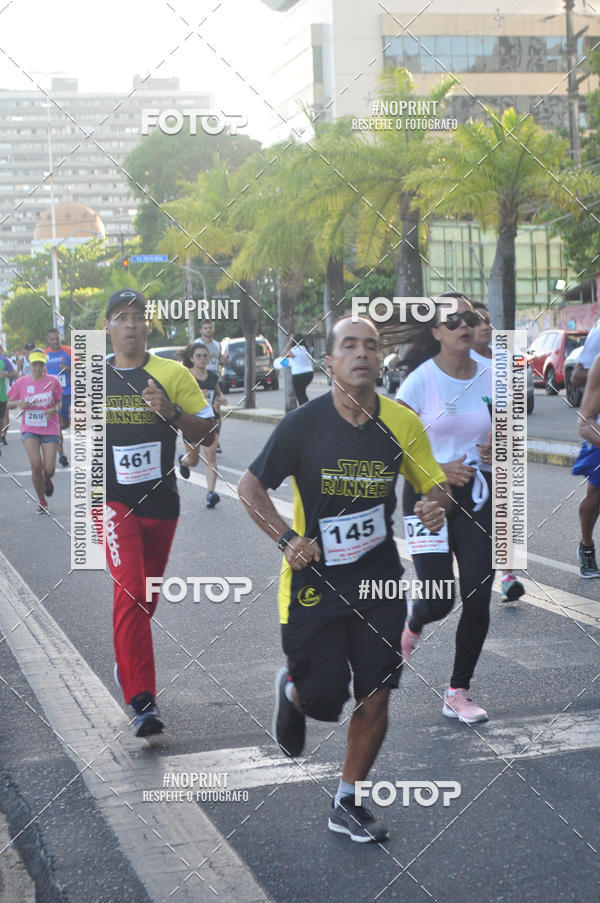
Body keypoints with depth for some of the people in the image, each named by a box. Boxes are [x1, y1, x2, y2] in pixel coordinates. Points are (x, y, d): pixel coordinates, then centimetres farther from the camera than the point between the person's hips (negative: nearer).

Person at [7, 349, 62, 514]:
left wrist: (54, 409, -14)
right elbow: (9, 403, 8)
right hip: (29, 429, 0)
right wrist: (20, 403, -14)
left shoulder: (52, 381, -2)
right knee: (36, 465, -14)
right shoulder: (21, 382, 0)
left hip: (50, 429, 0)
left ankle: (47, 480, 35)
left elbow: (59, 402, 8)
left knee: (49, 470, -6)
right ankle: (42, 502, 5)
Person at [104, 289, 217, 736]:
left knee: (146, 596, 16)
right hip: (113, 501, -1)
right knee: (130, 591, -18)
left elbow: (207, 431, -3)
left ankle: (127, 663, 43)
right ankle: (142, 701, -21)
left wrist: (171, 411, -19)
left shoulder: (173, 374, -1)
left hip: (161, 502, 1)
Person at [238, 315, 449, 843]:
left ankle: (347, 807, 22)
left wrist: (436, 504, -15)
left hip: (379, 582, 3)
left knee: (375, 698, 2)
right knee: (325, 702, 2)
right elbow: (250, 487, -2)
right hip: (315, 582, -2)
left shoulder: (401, 422, -5)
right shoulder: (303, 424, -12)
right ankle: (292, 690, 41)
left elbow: (434, 483, 8)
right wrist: (287, 539, -16)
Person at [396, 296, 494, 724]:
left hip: (478, 496, 3)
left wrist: (497, 451, -8)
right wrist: (439, 470, -20)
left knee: (479, 597, -3)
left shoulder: (491, 377, 2)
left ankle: (459, 692, 12)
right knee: (439, 600, -6)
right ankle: (413, 625, 32)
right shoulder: (420, 381, -9)